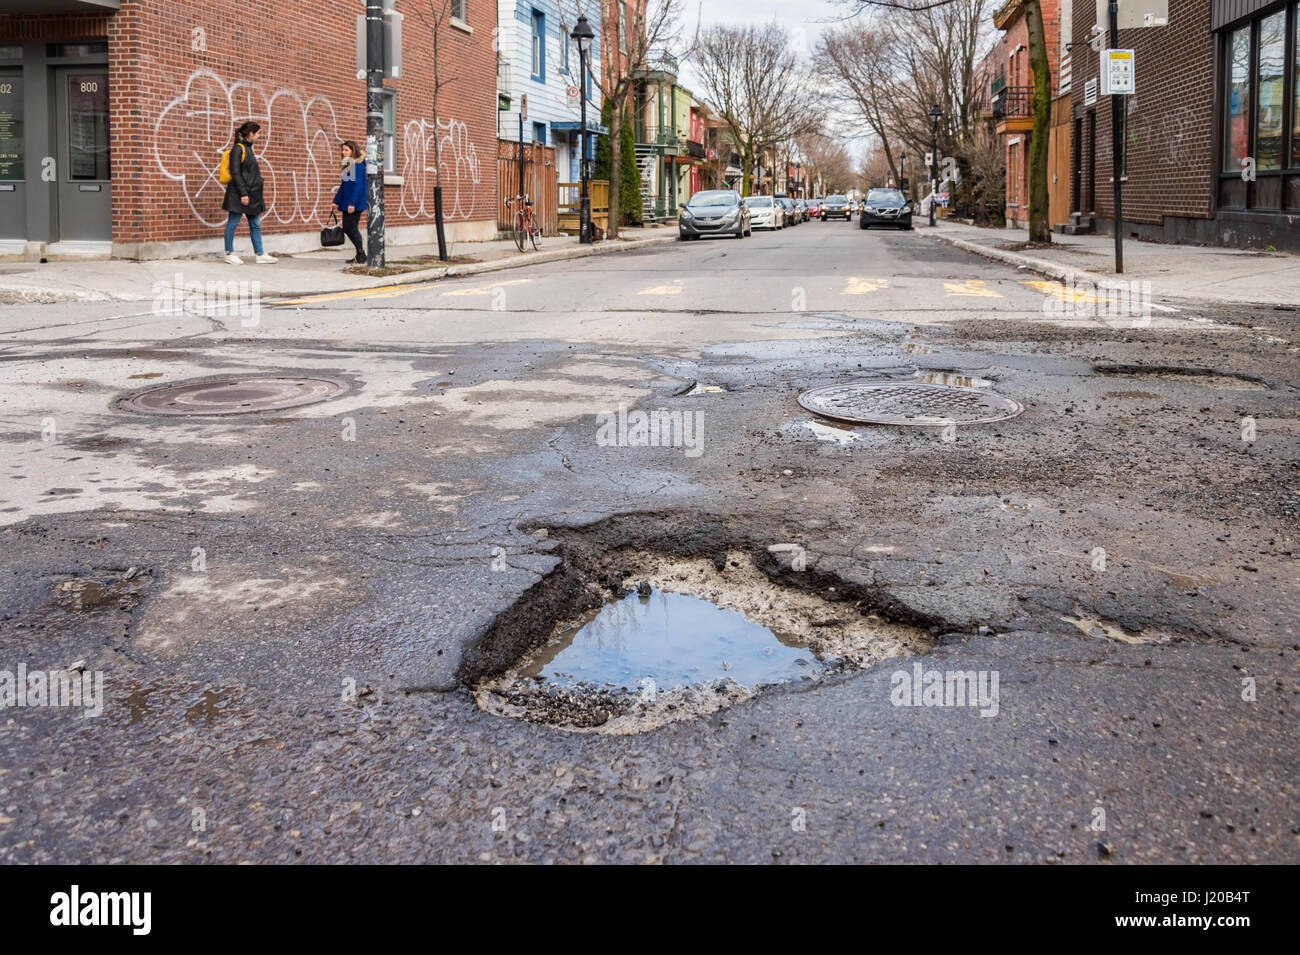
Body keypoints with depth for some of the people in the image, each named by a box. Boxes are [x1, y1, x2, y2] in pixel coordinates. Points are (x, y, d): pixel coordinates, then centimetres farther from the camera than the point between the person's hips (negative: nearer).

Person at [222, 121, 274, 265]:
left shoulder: (249, 148, 15)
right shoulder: (238, 148, -10)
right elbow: (235, 173, -16)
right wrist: (243, 193, -20)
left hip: (252, 193, 9)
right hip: (239, 193, -9)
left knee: (255, 224, 7)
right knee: (233, 223, 0)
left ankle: (260, 254, 9)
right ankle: (229, 253, 6)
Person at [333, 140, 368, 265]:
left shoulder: (358, 166, -13)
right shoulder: (347, 166, 15)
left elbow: (358, 186, -19)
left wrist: (352, 203, -24)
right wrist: (337, 201, 17)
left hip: (355, 204, -9)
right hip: (346, 203, 9)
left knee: (351, 227, -6)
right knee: (346, 228, 9)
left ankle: (361, 254, 4)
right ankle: (360, 253, 18)